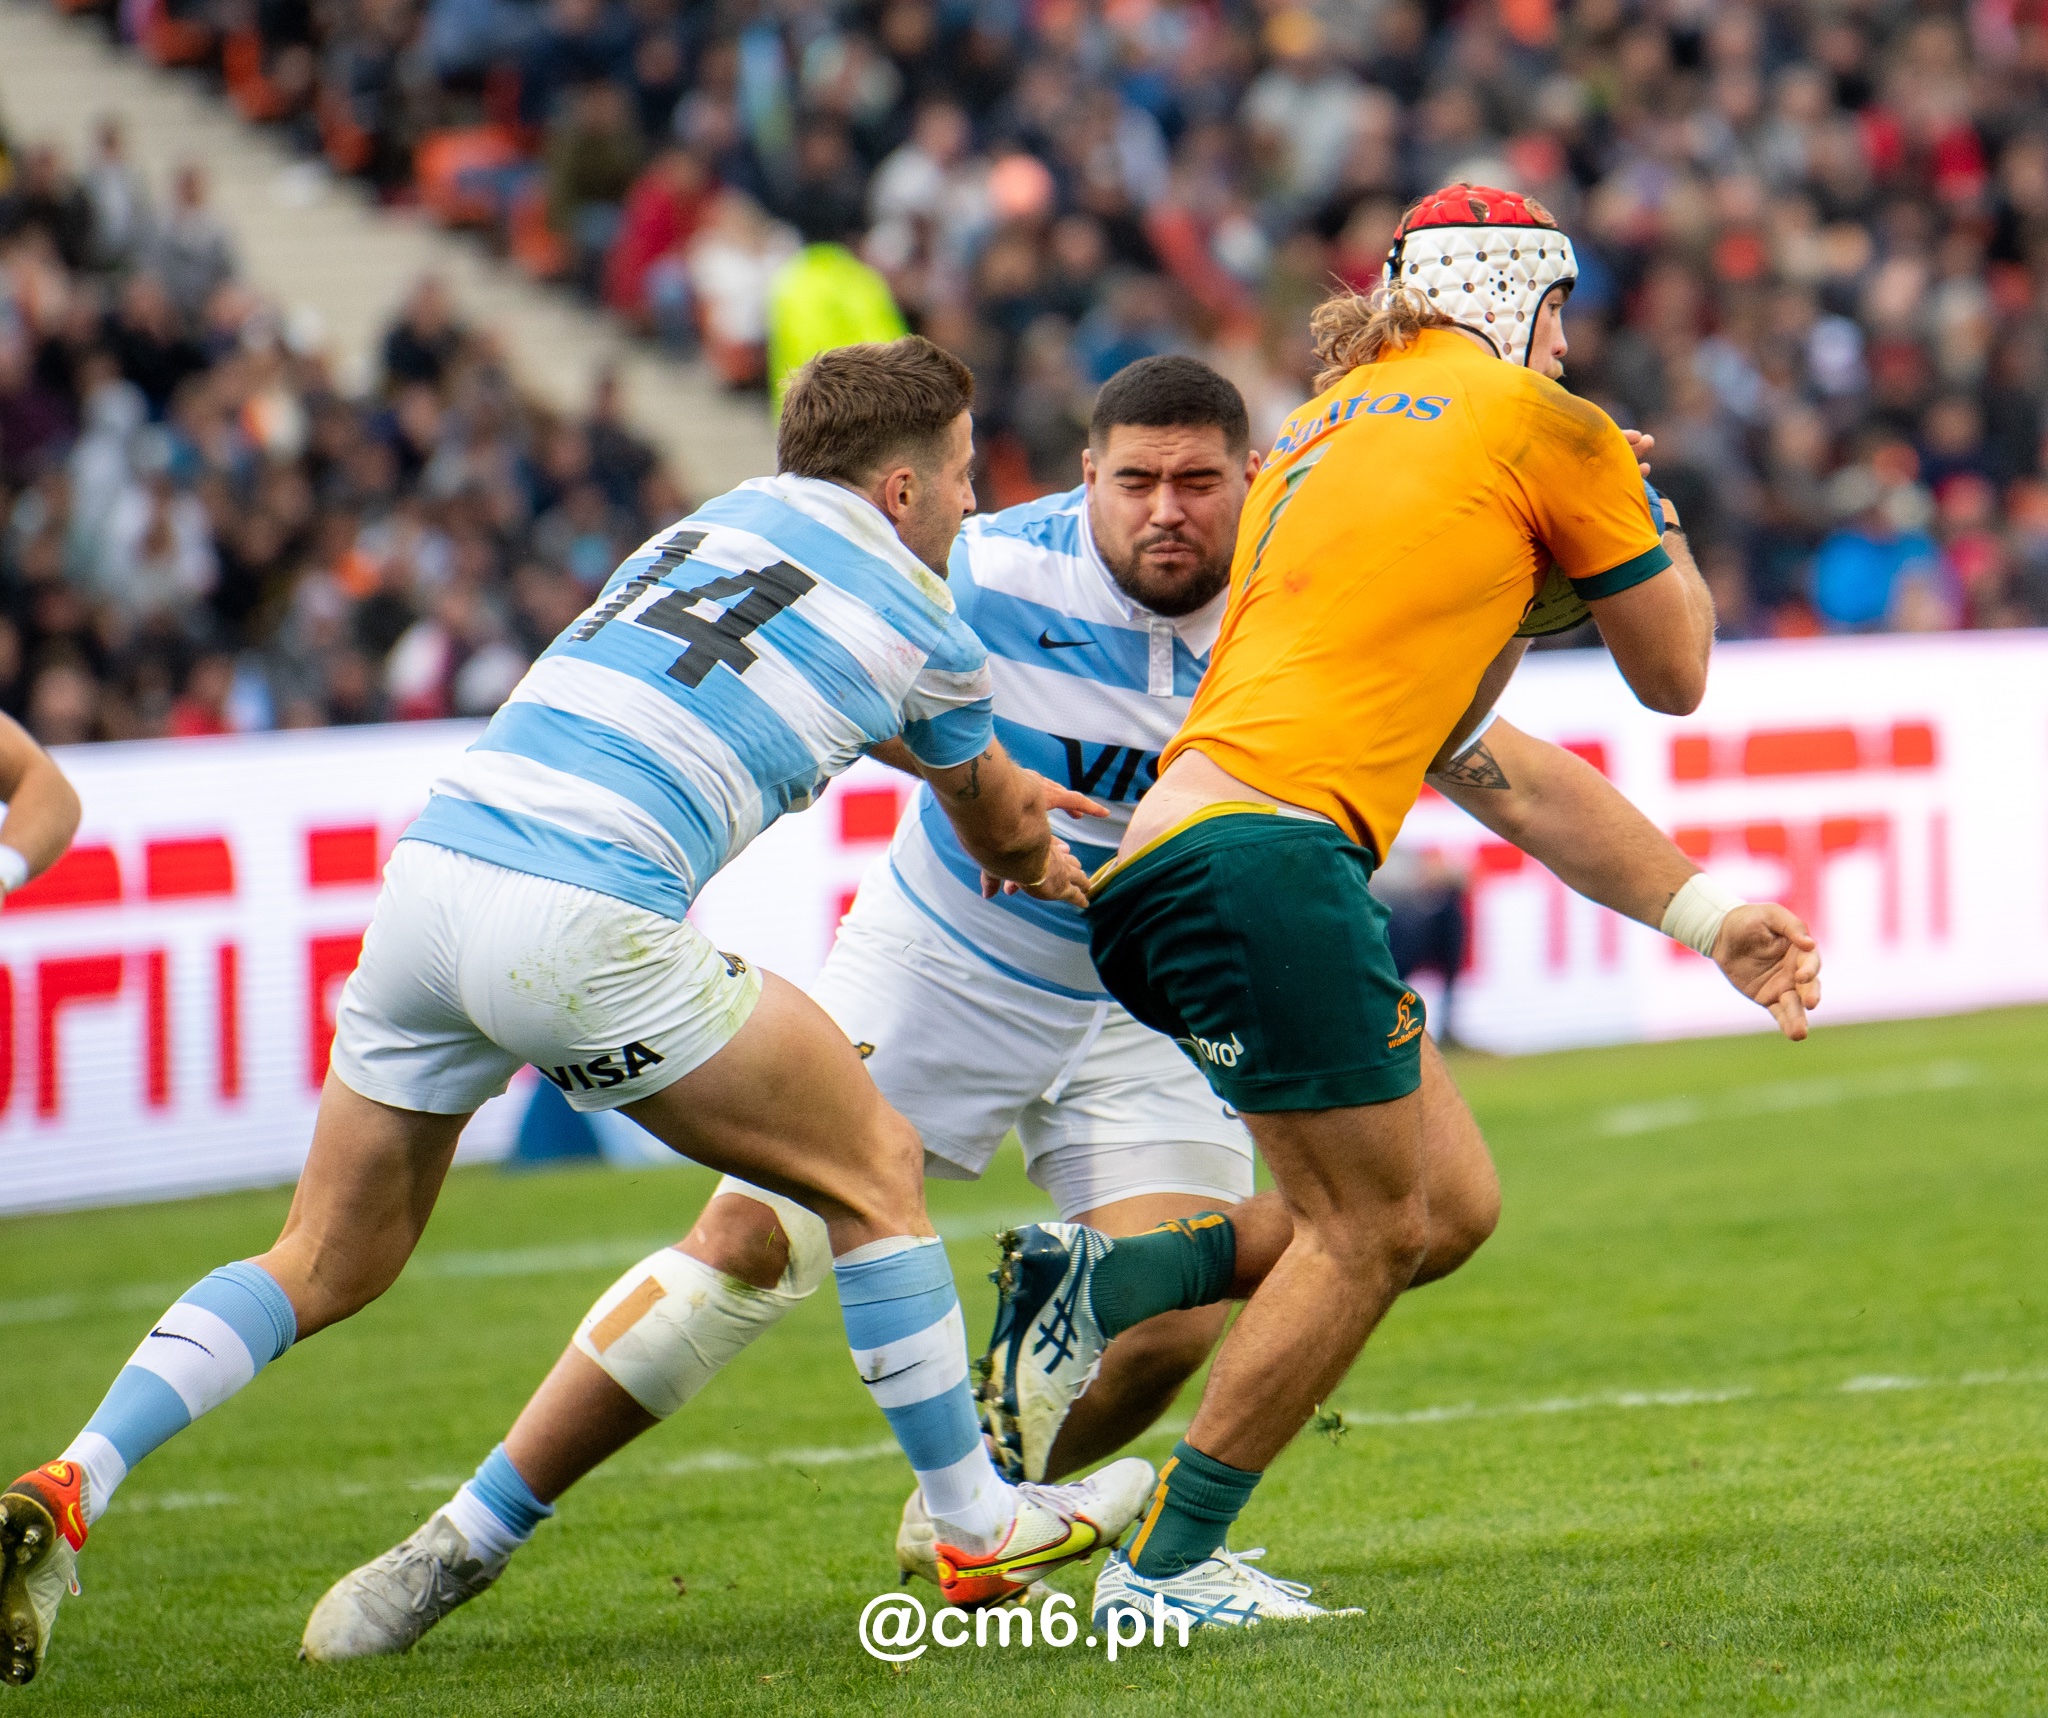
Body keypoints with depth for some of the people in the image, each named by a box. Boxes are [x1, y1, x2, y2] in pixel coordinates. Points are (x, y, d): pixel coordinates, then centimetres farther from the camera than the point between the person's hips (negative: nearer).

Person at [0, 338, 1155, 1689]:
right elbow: (1002, 828, 31)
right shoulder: (920, 622, 10)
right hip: (584, 926, -6)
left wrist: (1014, 798, 56)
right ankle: (979, 1528, 17)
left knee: (328, 1262, 16)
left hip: (432, 869, 6)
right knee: (876, 1169, 12)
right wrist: (1043, 859, 53)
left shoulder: (710, 523, 26)